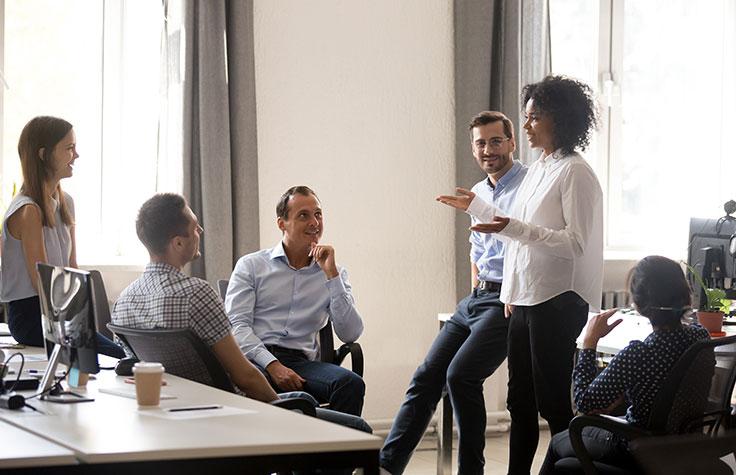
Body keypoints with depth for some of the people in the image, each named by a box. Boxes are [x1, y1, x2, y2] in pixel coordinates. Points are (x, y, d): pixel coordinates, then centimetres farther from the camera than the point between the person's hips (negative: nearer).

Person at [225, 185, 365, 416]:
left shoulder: (334, 274, 20)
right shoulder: (251, 265, 15)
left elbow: (350, 334, 6)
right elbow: (236, 325, 1)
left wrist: (331, 274, 0)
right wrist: (272, 365, -16)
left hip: (301, 362, 2)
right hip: (255, 360, -2)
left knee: (351, 384, -31)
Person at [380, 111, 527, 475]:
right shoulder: (477, 193, 19)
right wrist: (476, 289, 17)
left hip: (509, 301, -8)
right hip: (476, 297, 8)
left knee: (460, 374, -22)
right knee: (427, 375, -3)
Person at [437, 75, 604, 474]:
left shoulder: (575, 173, -12)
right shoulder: (537, 169, 15)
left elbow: (575, 243, -19)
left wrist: (512, 227, -26)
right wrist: (477, 207, 33)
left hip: (556, 302, -9)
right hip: (525, 299, 9)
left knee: (553, 404, -5)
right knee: (520, 401, 13)